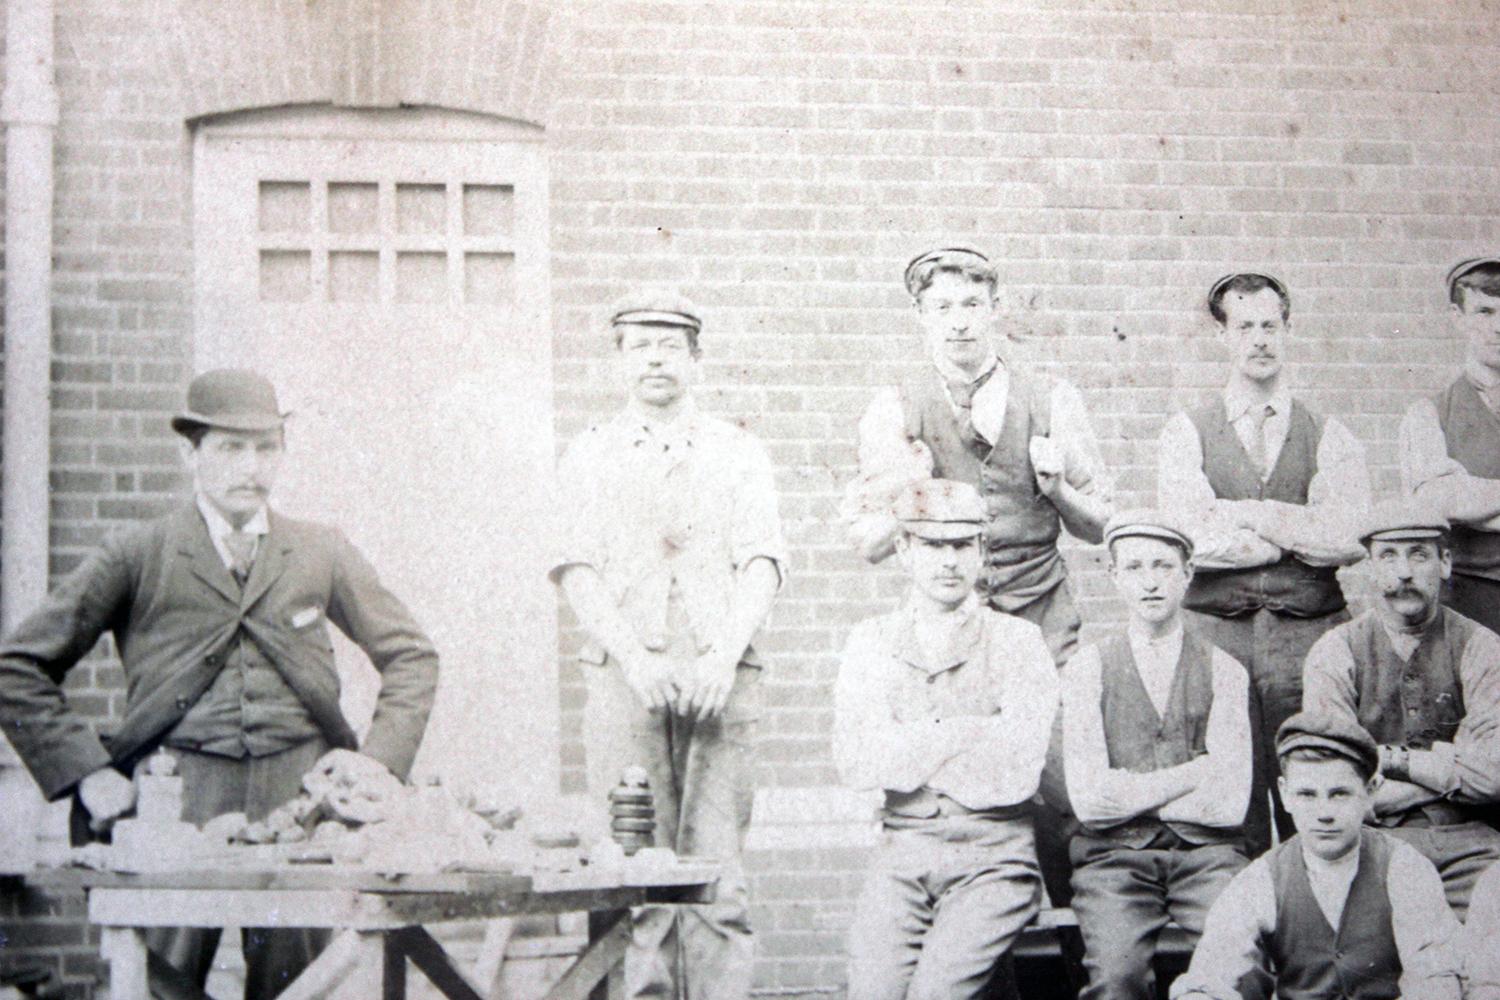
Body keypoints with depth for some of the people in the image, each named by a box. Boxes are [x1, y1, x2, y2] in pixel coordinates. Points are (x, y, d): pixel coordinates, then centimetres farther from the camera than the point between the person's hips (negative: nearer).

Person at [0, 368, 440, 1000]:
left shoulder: (322, 555, 13)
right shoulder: (136, 558, 5)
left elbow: (411, 656, 21)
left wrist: (382, 755, 6)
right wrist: (86, 774, -3)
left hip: (300, 798, 2)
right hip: (178, 799, -2)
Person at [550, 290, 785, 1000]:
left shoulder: (738, 452, 16)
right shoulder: (588, 455, 14)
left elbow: (762, 562, 5)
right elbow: (577, 569, 4)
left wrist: (724, 656, -11)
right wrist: (633, 660, -11)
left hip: (719, 674, 0)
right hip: (623, 673, 0)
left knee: (717, 863, -6)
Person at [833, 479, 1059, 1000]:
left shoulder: (1018, 642, 3)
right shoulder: (871, 642, 11)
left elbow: (1015, 776, -11)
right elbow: (856, 762, -5)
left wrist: (907, 750, -4)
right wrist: (964, 732, -8)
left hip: (992, 858, -2)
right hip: (904, 848, 2)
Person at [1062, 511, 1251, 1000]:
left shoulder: (1223, 671, 9)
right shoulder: (1087, 669, 8)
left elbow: (1229, 804, -2)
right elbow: (1089, 800, -3)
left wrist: (1128, 794, 0)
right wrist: (1192, 773, -1)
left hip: (1205, 851, 1)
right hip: (1115, 854, -1)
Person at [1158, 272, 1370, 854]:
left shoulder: (1330, 439, 10)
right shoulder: (1185, 435, 8)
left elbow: (1351, 541, -5)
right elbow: (1193, 539, -7)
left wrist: (1246, 514, -5)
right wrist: (1300, 534, -2)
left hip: (1310, 634, 1)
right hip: (1216, 632, -1)